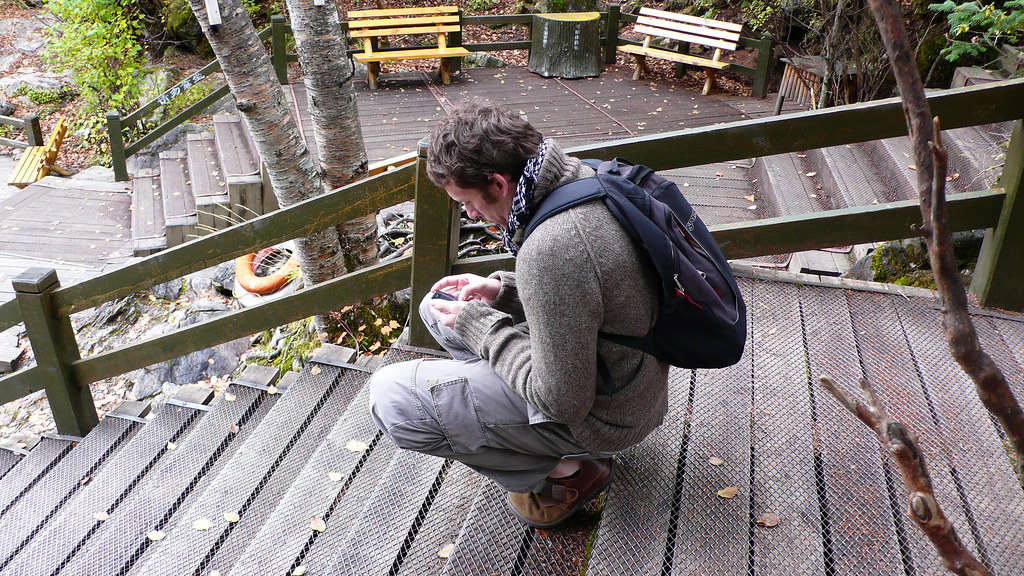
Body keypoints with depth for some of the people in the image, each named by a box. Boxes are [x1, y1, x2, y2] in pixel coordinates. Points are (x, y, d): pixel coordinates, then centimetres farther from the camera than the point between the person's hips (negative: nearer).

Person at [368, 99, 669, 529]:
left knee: (391, 396, -16)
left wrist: (479, 325, -16)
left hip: (600, 418, -9)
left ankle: (563, 472, 1)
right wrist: (504, 291, 2)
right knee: (438, 308, 15)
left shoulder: (550, 250, -34)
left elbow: (563, 402, -26)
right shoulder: (584, 180, -4)